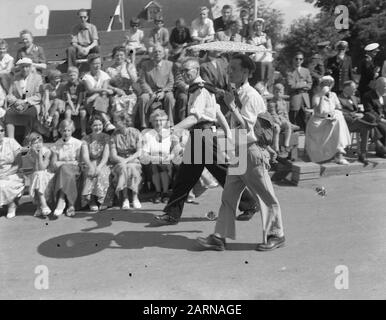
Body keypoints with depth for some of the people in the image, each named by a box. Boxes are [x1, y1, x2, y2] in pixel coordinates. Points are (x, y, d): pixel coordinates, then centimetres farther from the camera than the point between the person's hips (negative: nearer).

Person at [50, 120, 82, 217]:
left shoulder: (77, 143, 8)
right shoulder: (56, 145, 13)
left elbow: (79, 162, 1)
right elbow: (53, 163, 4)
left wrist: (62, 163, -9)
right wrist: (69, 162, -8)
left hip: (75, 171, -2)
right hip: (60, 171, 2)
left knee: (64, 169, -36)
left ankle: (61, 201, -47)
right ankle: (70, 205, -41)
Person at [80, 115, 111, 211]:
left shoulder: (106, 138, 6)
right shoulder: (86, 139, 7)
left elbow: (106, 156, -6)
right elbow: (85, 156, -7)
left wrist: (99, 167, -25)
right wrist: (91, 166, -28)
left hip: (103, 165, 0)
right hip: (90, 165, 0)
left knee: (101, 173, -34)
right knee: (90, 174, -33)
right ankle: (92, 200, -29)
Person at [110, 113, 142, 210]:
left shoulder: (135, 133, 1)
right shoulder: (114, 135, 3)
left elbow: (139, 152, -5)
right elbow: (113, 155, -2)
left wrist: (127, 160, -18)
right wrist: (122, 160, -22)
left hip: (133, 160, 0)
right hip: (120, 161, 0)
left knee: (132, 168, -35)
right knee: (123, 168, -35)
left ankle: (135, 197, -26)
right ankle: (125, 199, -34)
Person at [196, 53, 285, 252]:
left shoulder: (250, 96, -15)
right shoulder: (237, 94, 13)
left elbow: (246, 127, -23)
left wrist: (232, 106, -22)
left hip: (251, 152, -9)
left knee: (266, 197, 5)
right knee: (228, 196, 7)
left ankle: (276, 235, 20)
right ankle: (219, 238, 13)